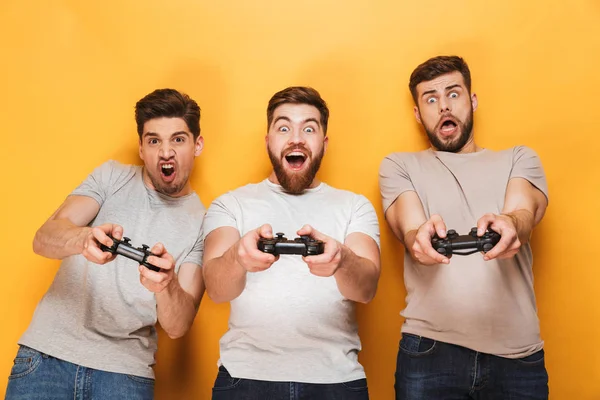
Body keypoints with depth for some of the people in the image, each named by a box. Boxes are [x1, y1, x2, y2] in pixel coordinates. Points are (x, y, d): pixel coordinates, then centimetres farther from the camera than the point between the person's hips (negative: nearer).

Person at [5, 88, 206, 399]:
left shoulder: (202, 222, -1)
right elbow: (43, 239, -9)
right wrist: (85, 238, -32)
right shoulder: (112, 177, 3)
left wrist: (166, 285, -31)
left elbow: (177, 327, -8)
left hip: (125, 370, 0)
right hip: (49, 351, 1)